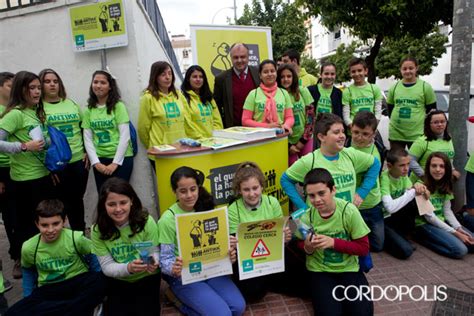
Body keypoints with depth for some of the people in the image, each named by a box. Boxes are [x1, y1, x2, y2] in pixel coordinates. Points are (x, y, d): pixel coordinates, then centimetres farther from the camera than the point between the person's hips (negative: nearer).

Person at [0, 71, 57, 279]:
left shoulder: (37, 112, 8)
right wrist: (24, 146, -25)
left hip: (44, 175, 8)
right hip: (25, 179, -8)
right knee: (26, 222, 6)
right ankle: (20, 262, 25)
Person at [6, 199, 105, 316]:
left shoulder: (76, 238, -16)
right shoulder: (28, 248, -6)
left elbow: (92, 257, 2)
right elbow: (28, 271, 16)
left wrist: (99, 284, -3)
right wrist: (28, 299, 13)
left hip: (78, 283, -3)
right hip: (48, 290, 4)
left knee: (100, 282, -35)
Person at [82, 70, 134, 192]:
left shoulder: (118, 106, -4)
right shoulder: (89, 110, 6)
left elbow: (125, 136, -9)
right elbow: (87, 140, 5)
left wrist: (115, 163, -11)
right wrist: (96, 163, -5)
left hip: (121, 158, -3)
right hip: (99, 160, 3)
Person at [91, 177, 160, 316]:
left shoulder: (146, 221, -18)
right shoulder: (98, 230, -13)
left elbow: (155, 252, -10)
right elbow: (106, 266, -13)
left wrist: (153, 262, -35)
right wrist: (128, 268, -34)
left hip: (146, 278, -1)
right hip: (117, 282, 1)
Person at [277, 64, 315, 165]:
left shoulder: (303, 91, -5)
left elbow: (310, 116, -2)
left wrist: (304, 140, -5)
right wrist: (288, 145, -7)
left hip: (305, 139, 1)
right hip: (287, 142, -1)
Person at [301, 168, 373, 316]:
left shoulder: (349, 210, -17)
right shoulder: (307, 216, -12)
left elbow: (363, 248, -10)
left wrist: (333, 242, -23)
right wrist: (307, 248, -23)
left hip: (348, 269, 0)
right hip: (320, 271, 0)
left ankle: (342, 293, 9)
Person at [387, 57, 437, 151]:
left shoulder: (425, 87, -1)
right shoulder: (394, 87, 6)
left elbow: (432, 110, 3)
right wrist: (395, 120, 8)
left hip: (417, 134, -2)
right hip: (395, 133, 3)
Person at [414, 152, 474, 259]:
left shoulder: (445, 185, 5)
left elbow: (447, 211, 4)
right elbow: (429, 217, -18)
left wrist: (459, 228, -13)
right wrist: (455, 233, -18)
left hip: (442, 222, 7)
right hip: (425, 224, -7)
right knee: (460, 250, -22)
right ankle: (423, 238, -5)